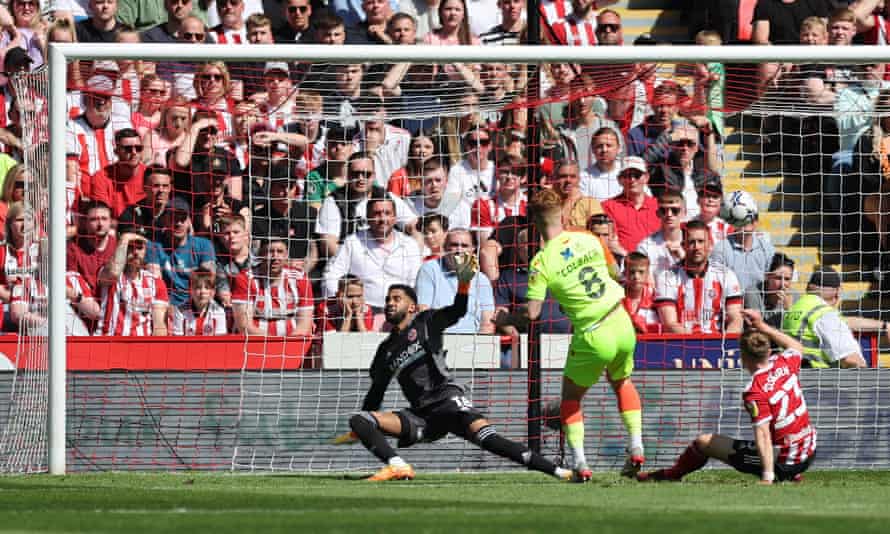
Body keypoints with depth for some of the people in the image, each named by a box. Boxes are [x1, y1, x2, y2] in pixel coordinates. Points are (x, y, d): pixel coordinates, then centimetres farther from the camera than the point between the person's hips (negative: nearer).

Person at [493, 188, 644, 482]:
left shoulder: (541, 262, -12)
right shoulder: (589, 239, 0)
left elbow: (532, 313, -14)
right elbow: (615, 273, 14)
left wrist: (505, 319, 5)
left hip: (592, 337, -4)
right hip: (622, 325, 4)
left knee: (571, 398, 18)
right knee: (622, 382, 31)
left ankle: (580, 463, 8)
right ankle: (636, 448, 20)